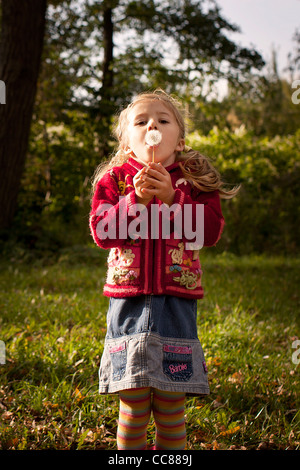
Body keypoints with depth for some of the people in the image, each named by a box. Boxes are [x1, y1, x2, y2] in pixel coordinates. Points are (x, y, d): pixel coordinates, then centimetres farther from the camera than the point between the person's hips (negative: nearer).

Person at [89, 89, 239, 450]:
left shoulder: (195, 180, 8)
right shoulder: (113, 178, 7)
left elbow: (210, 229, -5)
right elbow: (102, 231, -5)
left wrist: (172, 197, -13)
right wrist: (136, 199, -17)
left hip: (177, 301, 1)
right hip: (129, 300, -1)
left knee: (171, 403, 4)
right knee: (133, 401, 0)